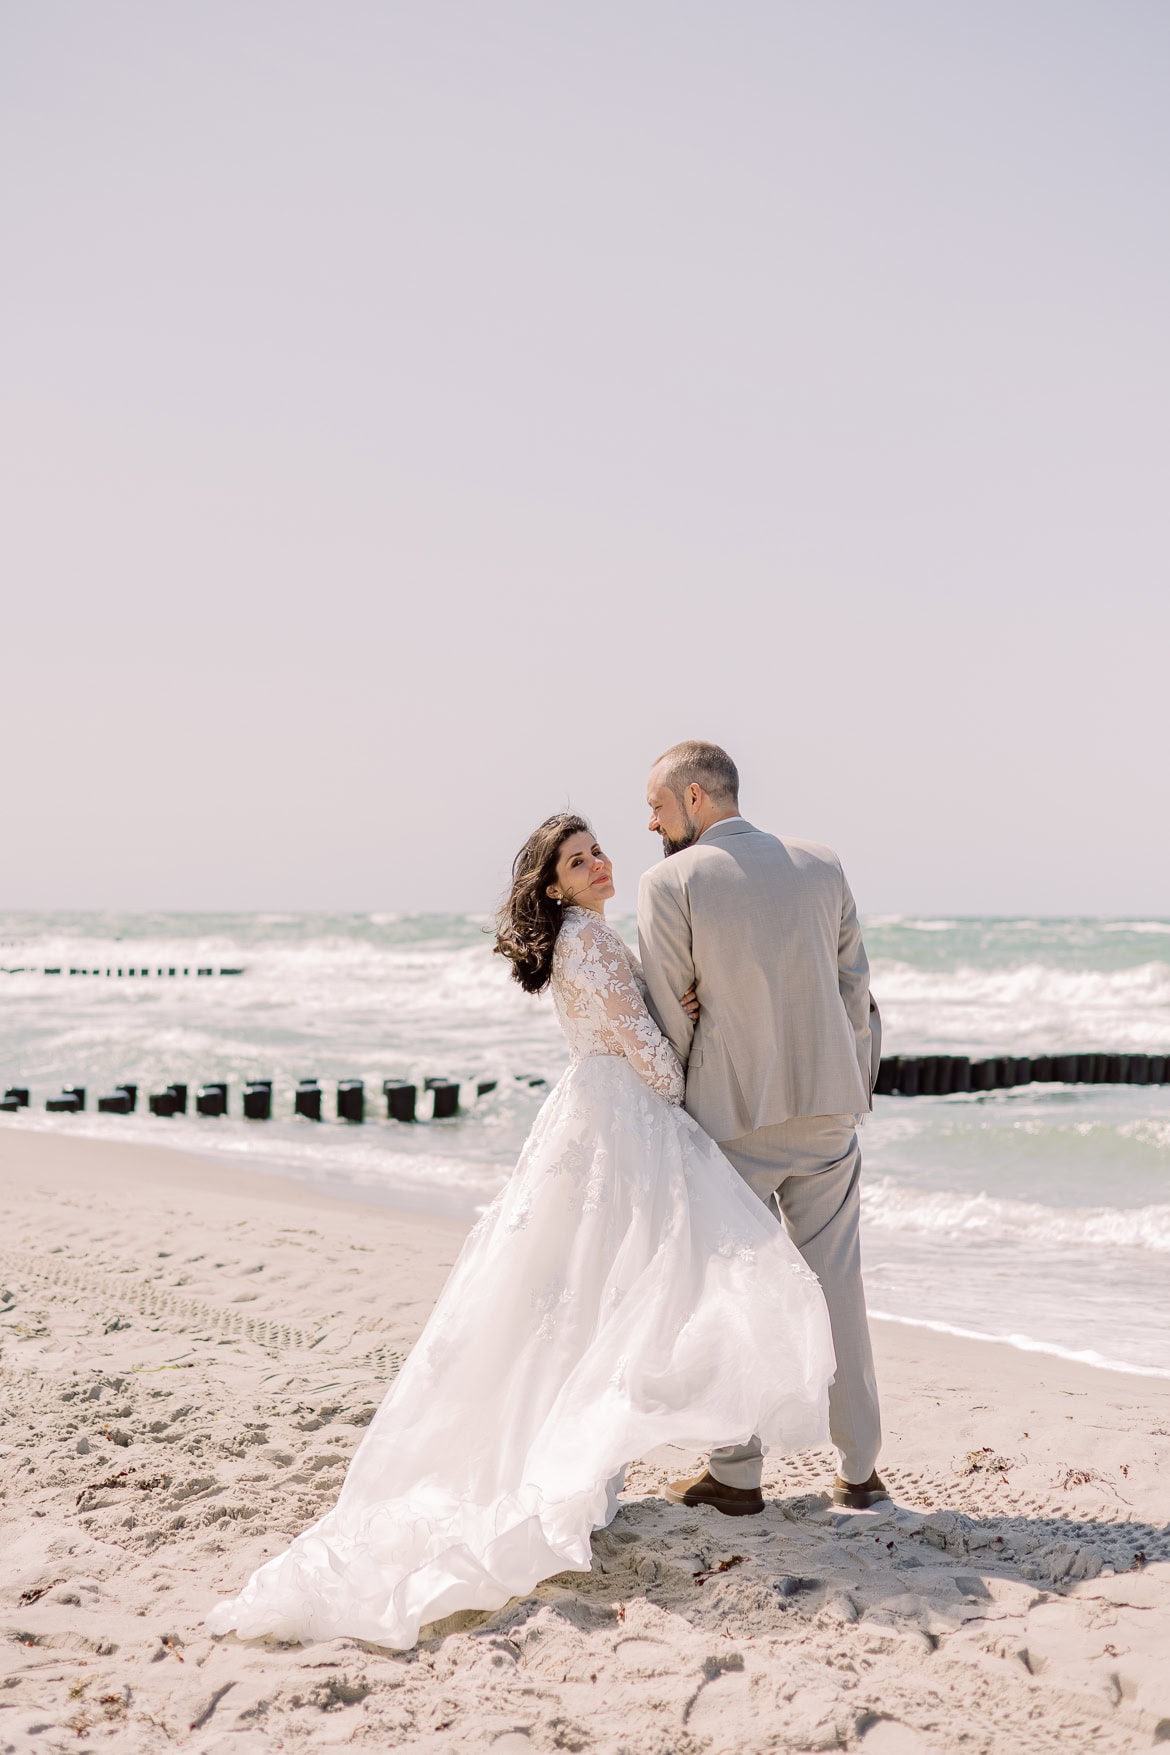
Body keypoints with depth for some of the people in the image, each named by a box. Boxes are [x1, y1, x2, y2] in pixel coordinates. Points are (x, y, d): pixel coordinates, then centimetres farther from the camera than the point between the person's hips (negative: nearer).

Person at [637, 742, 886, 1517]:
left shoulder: (671, 881, -7)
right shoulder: (823, 865, 5)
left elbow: (669, 1015, -6)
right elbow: (856, 989, 8)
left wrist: (681, 1104, 8)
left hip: (734, 1113, -3)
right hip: (828, 1104, 4)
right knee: (836, 1282, 10)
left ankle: (737, 1475, 13)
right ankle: (859, 1468, 16)